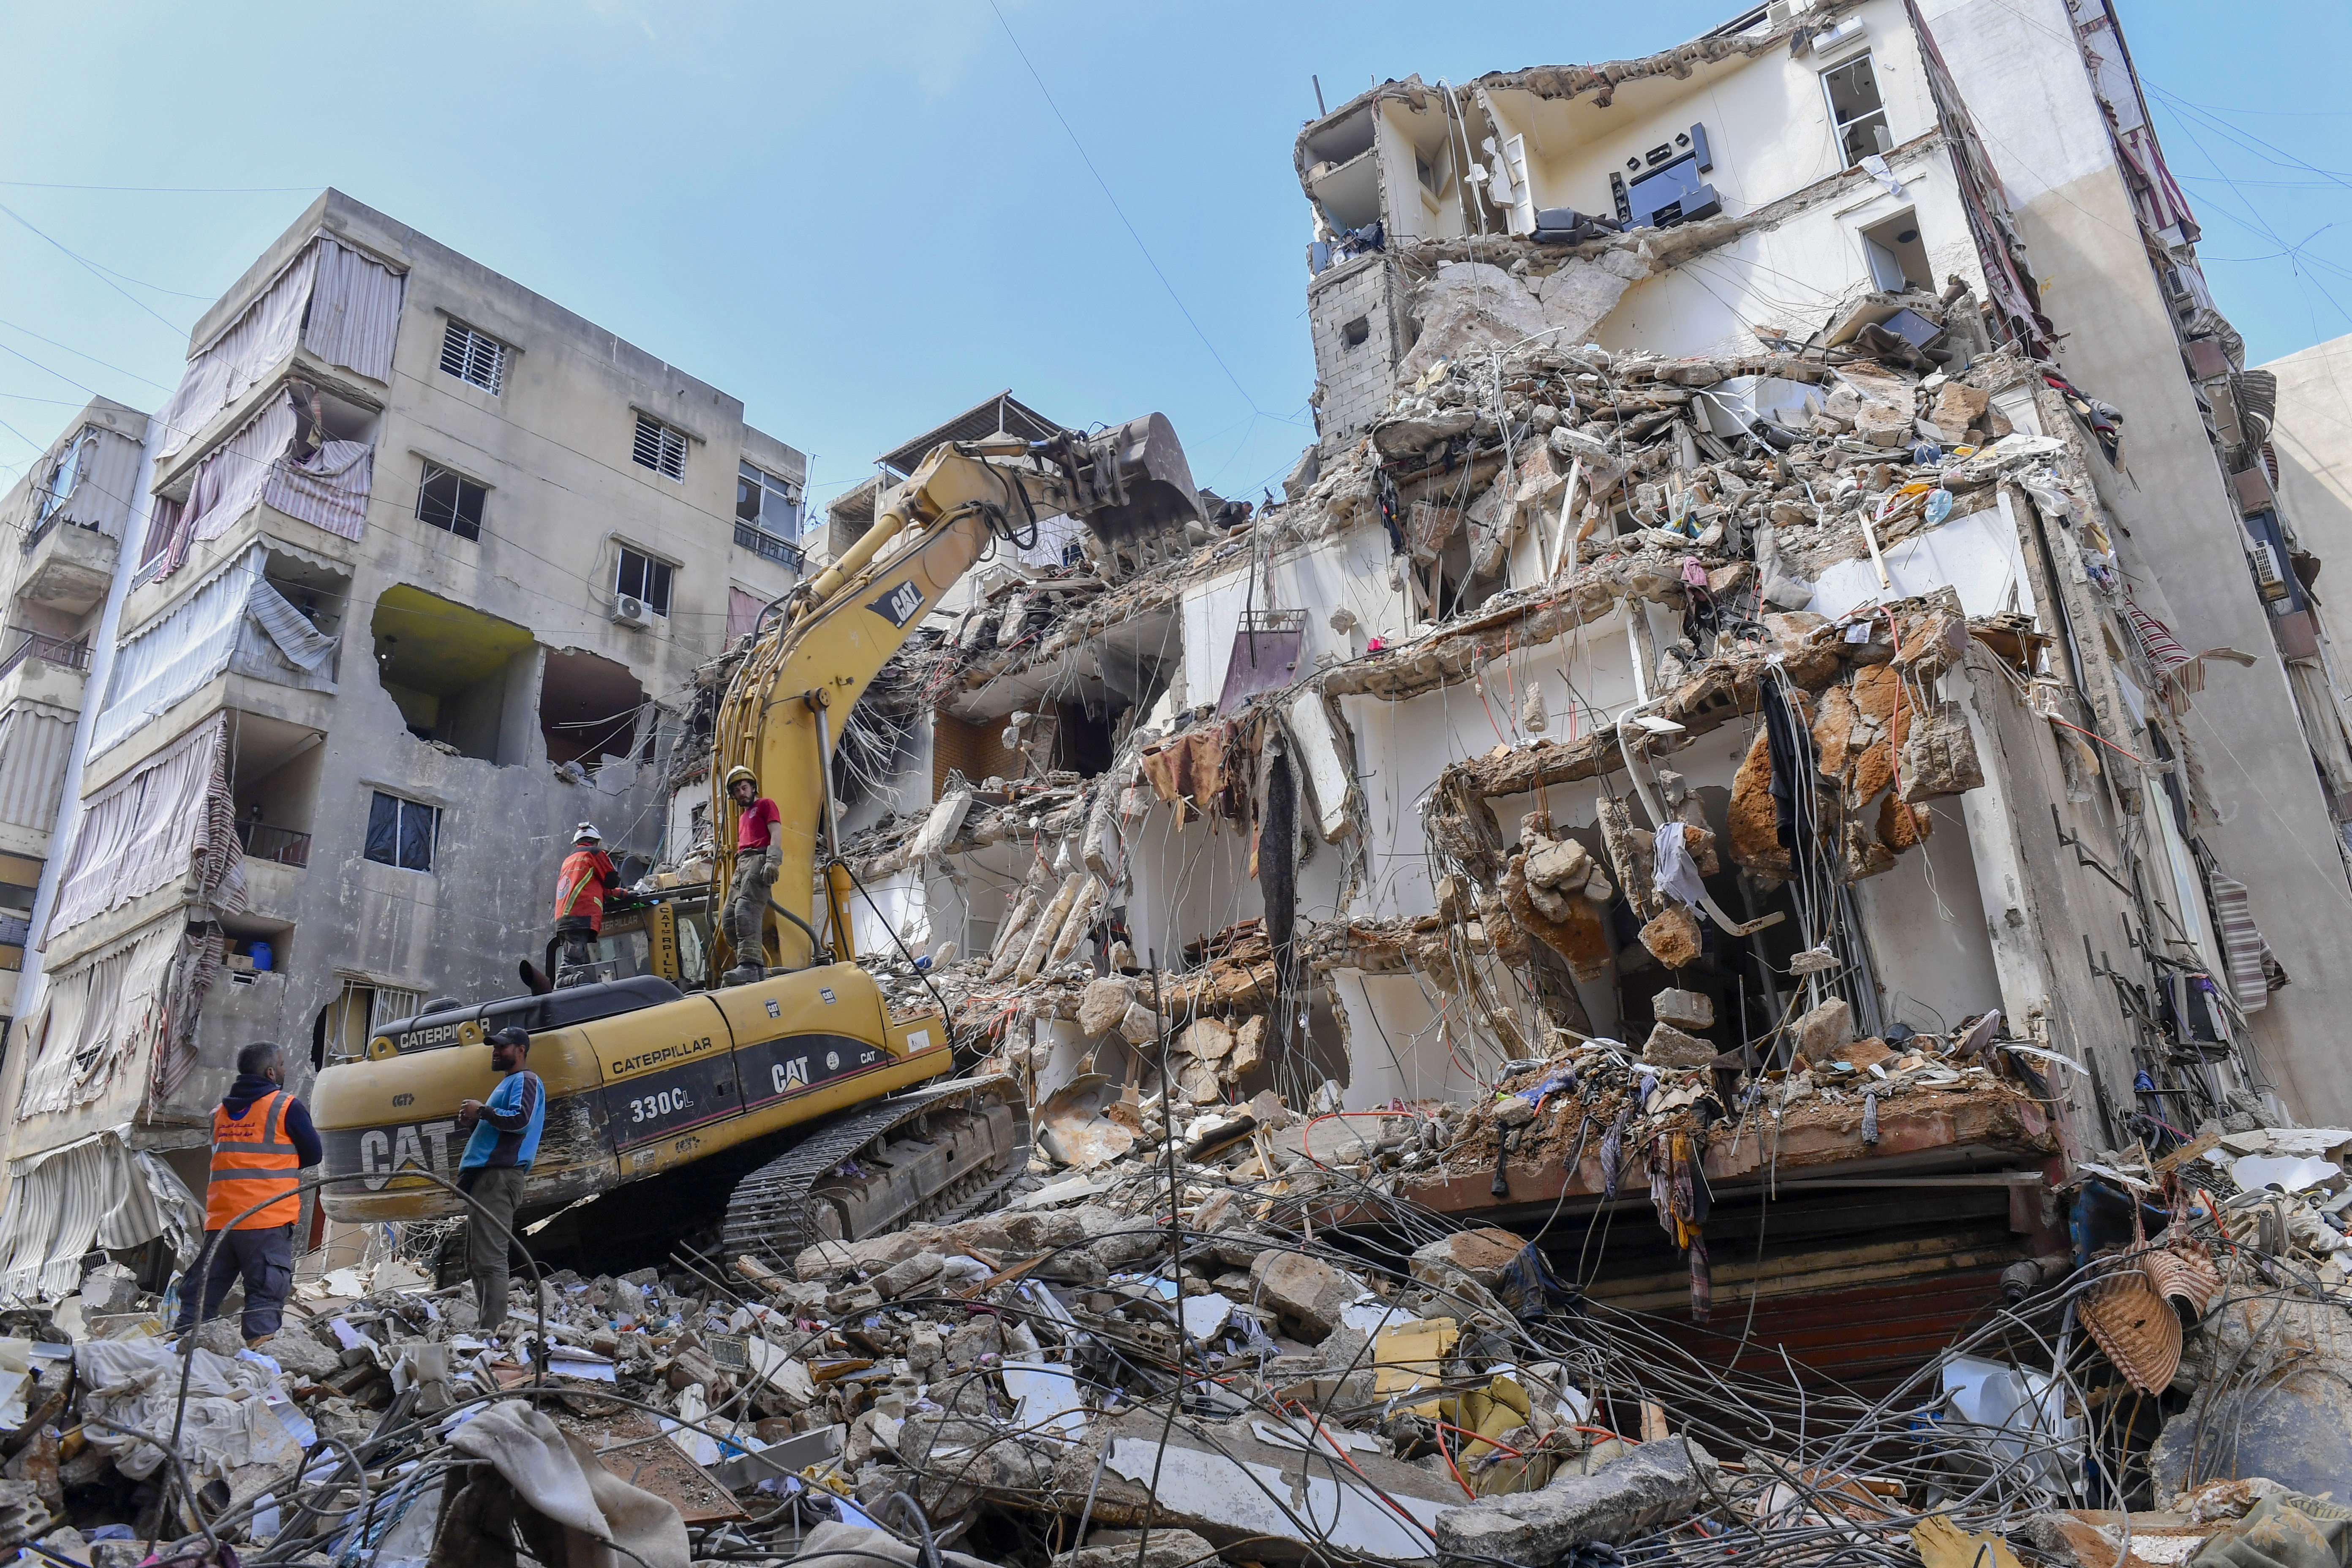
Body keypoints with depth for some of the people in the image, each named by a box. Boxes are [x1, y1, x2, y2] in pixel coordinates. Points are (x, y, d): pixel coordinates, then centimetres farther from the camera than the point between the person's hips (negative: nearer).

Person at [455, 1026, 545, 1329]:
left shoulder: (526, 1080, -3)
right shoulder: (507, 1082, 28)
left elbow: (520, 1120, -20)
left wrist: (482, 1111, -11)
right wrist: (473, 1120, 14)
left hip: (499, 1176, -11)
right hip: (484, 1176, 11)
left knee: (490, 1259, -16)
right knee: (476, 1262, 12)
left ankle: (493, 1329, -18)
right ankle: (483, 1325, 16)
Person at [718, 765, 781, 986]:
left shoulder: (765, 804, 11)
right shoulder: (742, 817, 34)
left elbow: (775, 833, -3)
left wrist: (772, 860, -18)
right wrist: (738, 875, 20)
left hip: (759, 859, -9)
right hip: (742, 864, 9)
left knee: (746, 909, -28)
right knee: (728, 920, -1)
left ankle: (750, 965, -40)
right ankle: (757, 968, -3)